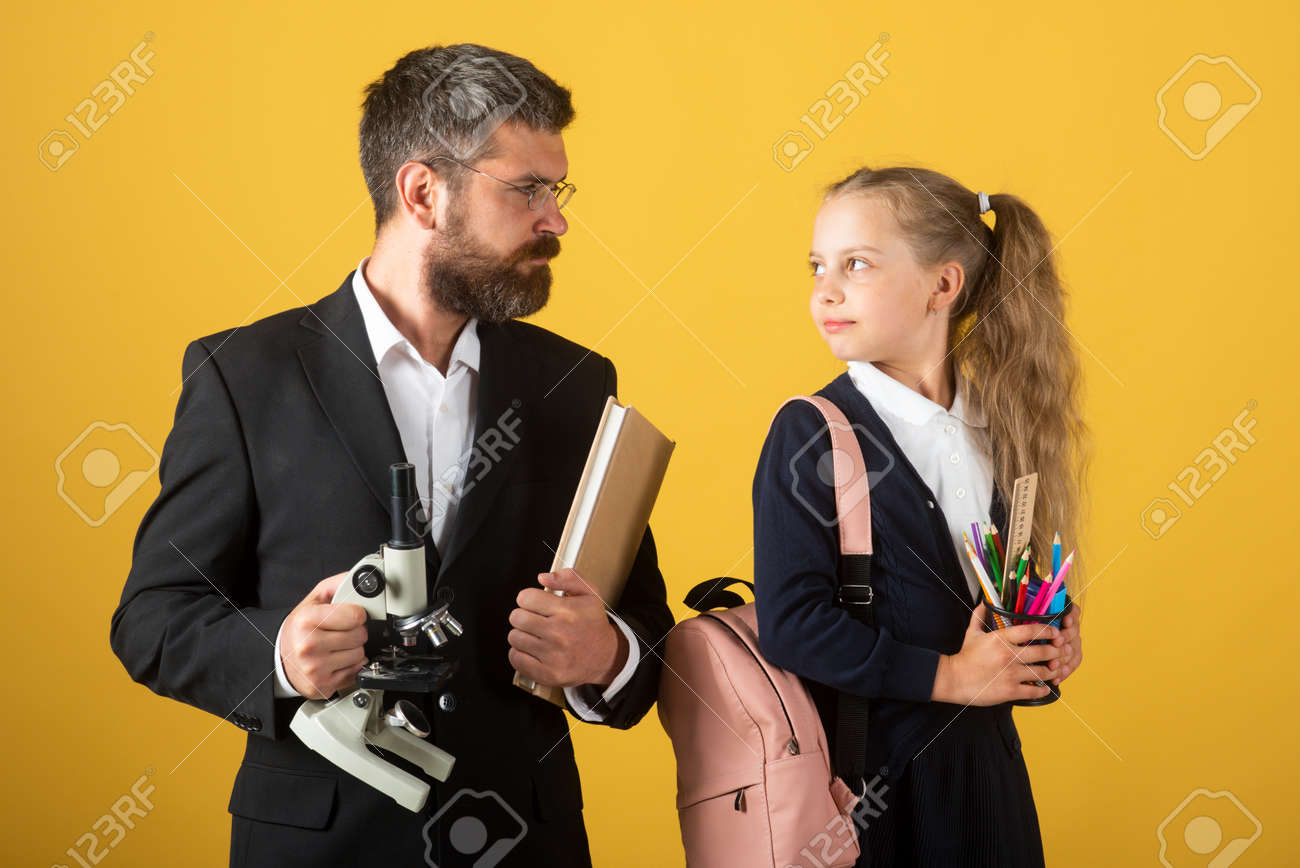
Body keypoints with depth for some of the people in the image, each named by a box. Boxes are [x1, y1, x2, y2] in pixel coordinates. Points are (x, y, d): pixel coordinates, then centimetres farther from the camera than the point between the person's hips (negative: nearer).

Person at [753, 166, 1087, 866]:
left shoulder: (998, 426, 5)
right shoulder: (810, 434, -12)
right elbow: (791, 623, -18)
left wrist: (1046, 640, -3)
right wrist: (948, 676, -17)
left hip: (986, 758, 5)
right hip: (870, 774, -5)